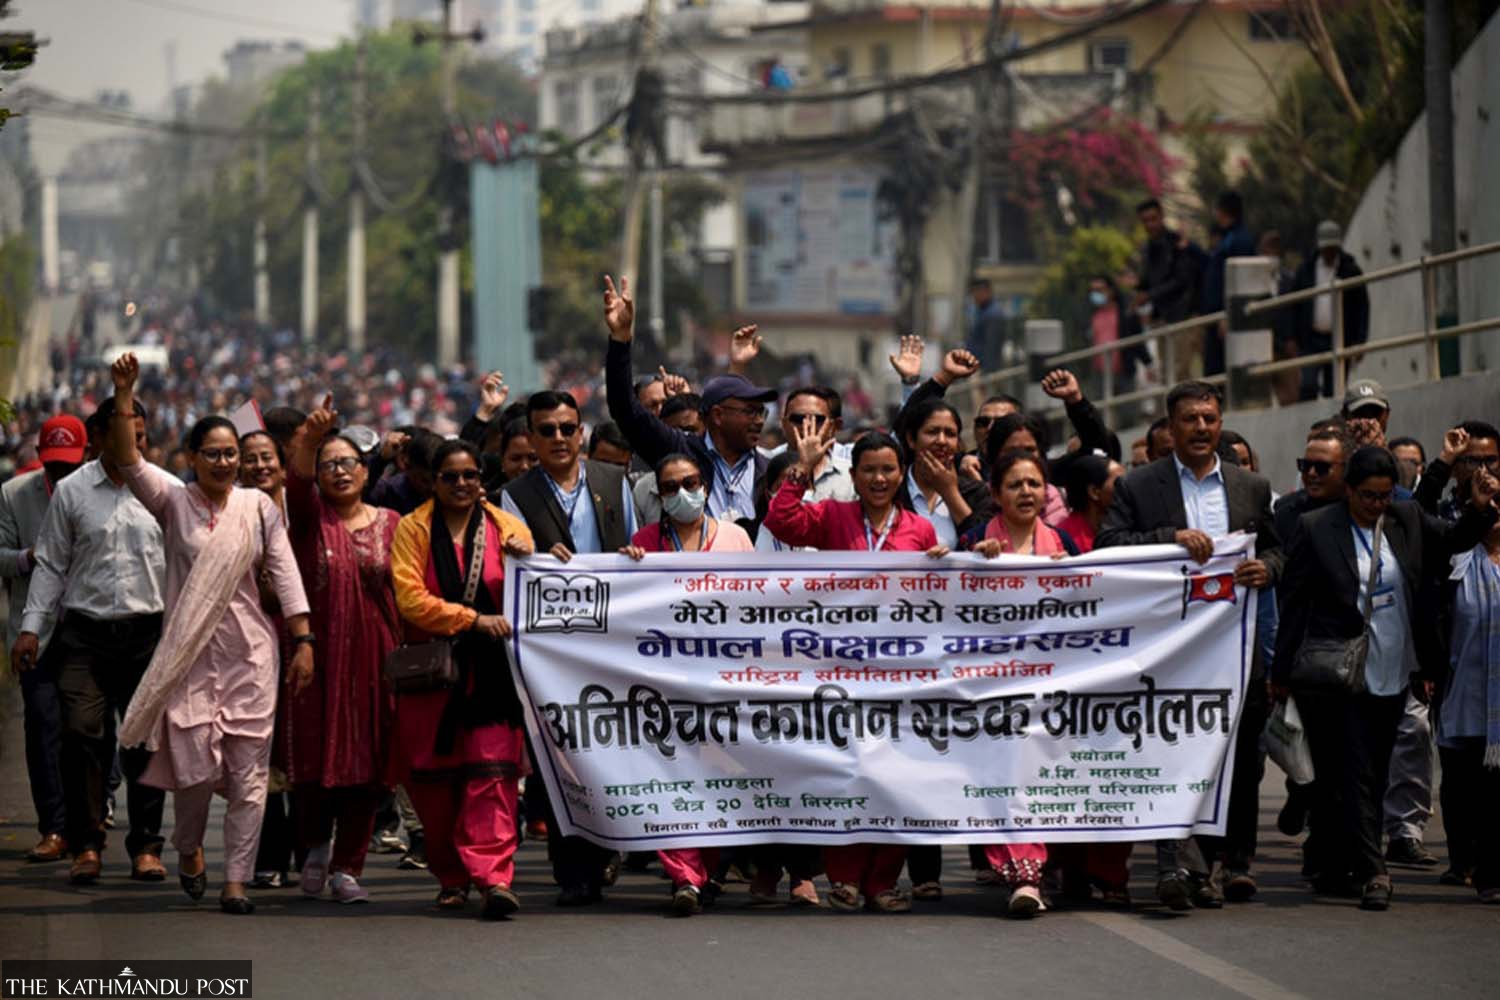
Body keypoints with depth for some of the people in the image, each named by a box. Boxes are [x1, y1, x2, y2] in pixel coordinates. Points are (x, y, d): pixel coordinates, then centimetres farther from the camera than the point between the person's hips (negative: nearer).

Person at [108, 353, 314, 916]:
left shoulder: (258, 507, 5)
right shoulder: (173, 502, 2)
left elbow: (285, 576, 3)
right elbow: (128, 463, -12)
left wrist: (303, 641, -3)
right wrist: (124, 400, -25)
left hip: (250, 655, 1)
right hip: (189, 653, -1)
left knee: (248, 773, -2)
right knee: (195, 764, -6)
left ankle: (237, 880, 3)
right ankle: (189, 848, 24)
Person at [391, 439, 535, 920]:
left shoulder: (507, 527, 9)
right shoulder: (413, 529, 5)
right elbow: (410, 599, -6)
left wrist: (525, 561, -14)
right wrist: (474, 619, -14)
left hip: (492, 669, 0)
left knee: (492, 771, -12)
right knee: (433, 778, 2)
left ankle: (494, 876, -19)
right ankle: (452, 877, 15)